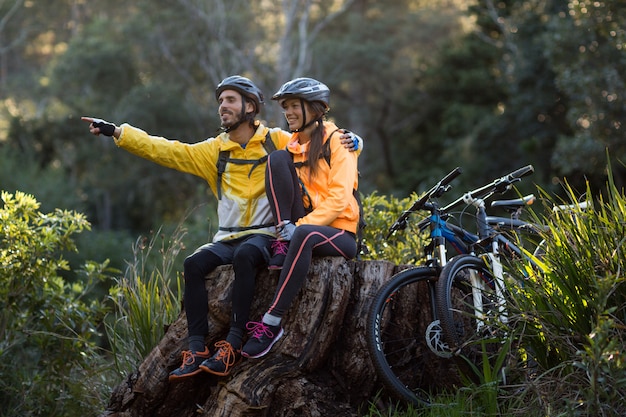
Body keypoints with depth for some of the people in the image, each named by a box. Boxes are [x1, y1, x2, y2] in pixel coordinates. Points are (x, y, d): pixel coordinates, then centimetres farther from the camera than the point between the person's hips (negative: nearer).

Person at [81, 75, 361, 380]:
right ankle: (196, 348, -22)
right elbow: (165, 151, 6)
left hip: (266, 235, -4)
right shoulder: (215, 151, 10)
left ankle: (233, 343, -33)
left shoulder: (278, 142, 2)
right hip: (228, 238, 4)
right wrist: (115, 132, 0)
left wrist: (348, 141, -15)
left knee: (244, 255, -36)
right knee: (194, 263, -23)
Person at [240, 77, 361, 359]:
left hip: (339, 233, -5)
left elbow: (339, 199, -13)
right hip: (300, 226, 5)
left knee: (305, 235, -42)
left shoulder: (337, 141, -2)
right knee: (277, 158, -12)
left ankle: (272, 323, -40)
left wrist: (300, 225, -23)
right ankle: (284, 240, -20)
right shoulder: (291, 146, 16)